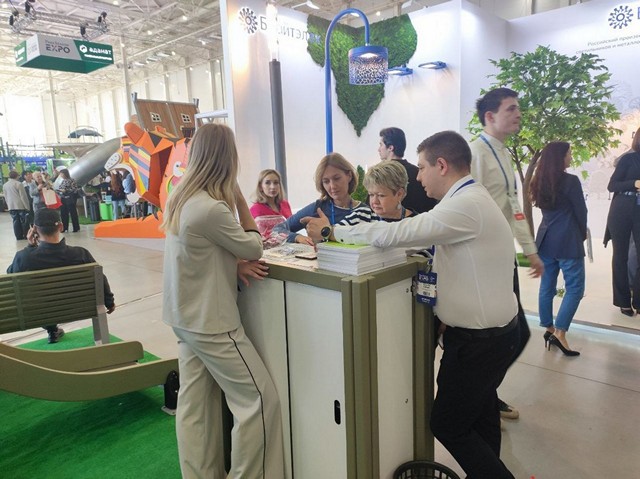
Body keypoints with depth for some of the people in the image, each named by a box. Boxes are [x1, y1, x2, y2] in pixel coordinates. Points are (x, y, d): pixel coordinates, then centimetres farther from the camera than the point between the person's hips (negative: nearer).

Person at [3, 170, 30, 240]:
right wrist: (27, 206, -7)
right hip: (20, 205, -5)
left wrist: (9, 205, 19)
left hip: (11, 207, 5)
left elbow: (6, 197, 11)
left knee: (16, 222, 9)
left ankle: (19, 237, 11)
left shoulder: (5, 185, 7)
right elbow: (23, 196, -11)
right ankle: (26, 236, 6)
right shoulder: (18, 184, -10)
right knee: (24, 221, 3)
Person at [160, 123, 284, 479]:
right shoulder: (211, 208, -24)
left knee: (194, 404, 15)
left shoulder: (181, 199, 4)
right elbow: (254, 248, -11)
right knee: (259, 399, 2)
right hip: (210, 321, -9)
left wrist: (237, 261, -4)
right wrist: (240, 199, -6)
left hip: (186, 317, 9)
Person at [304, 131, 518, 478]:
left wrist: (330, 232, -16)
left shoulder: (465, 206, -25)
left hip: (478, 341, -10)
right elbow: (416, 231, 10)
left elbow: (394, 234, -27)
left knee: (448, 424, 7)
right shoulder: (472, 198, 9)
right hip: (491, 331, 10)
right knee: (480, 417, 23)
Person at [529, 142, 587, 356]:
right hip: (567, 241, -7)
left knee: (546, 287, 12)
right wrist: (581, 234, 12)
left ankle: (549, 329, 21)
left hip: (545, 240, 7)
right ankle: (559, 333, -3)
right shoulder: (570, 181, -12)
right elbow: (581, 212, -7)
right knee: (575, 288, 1)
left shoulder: (539, 182, 7)